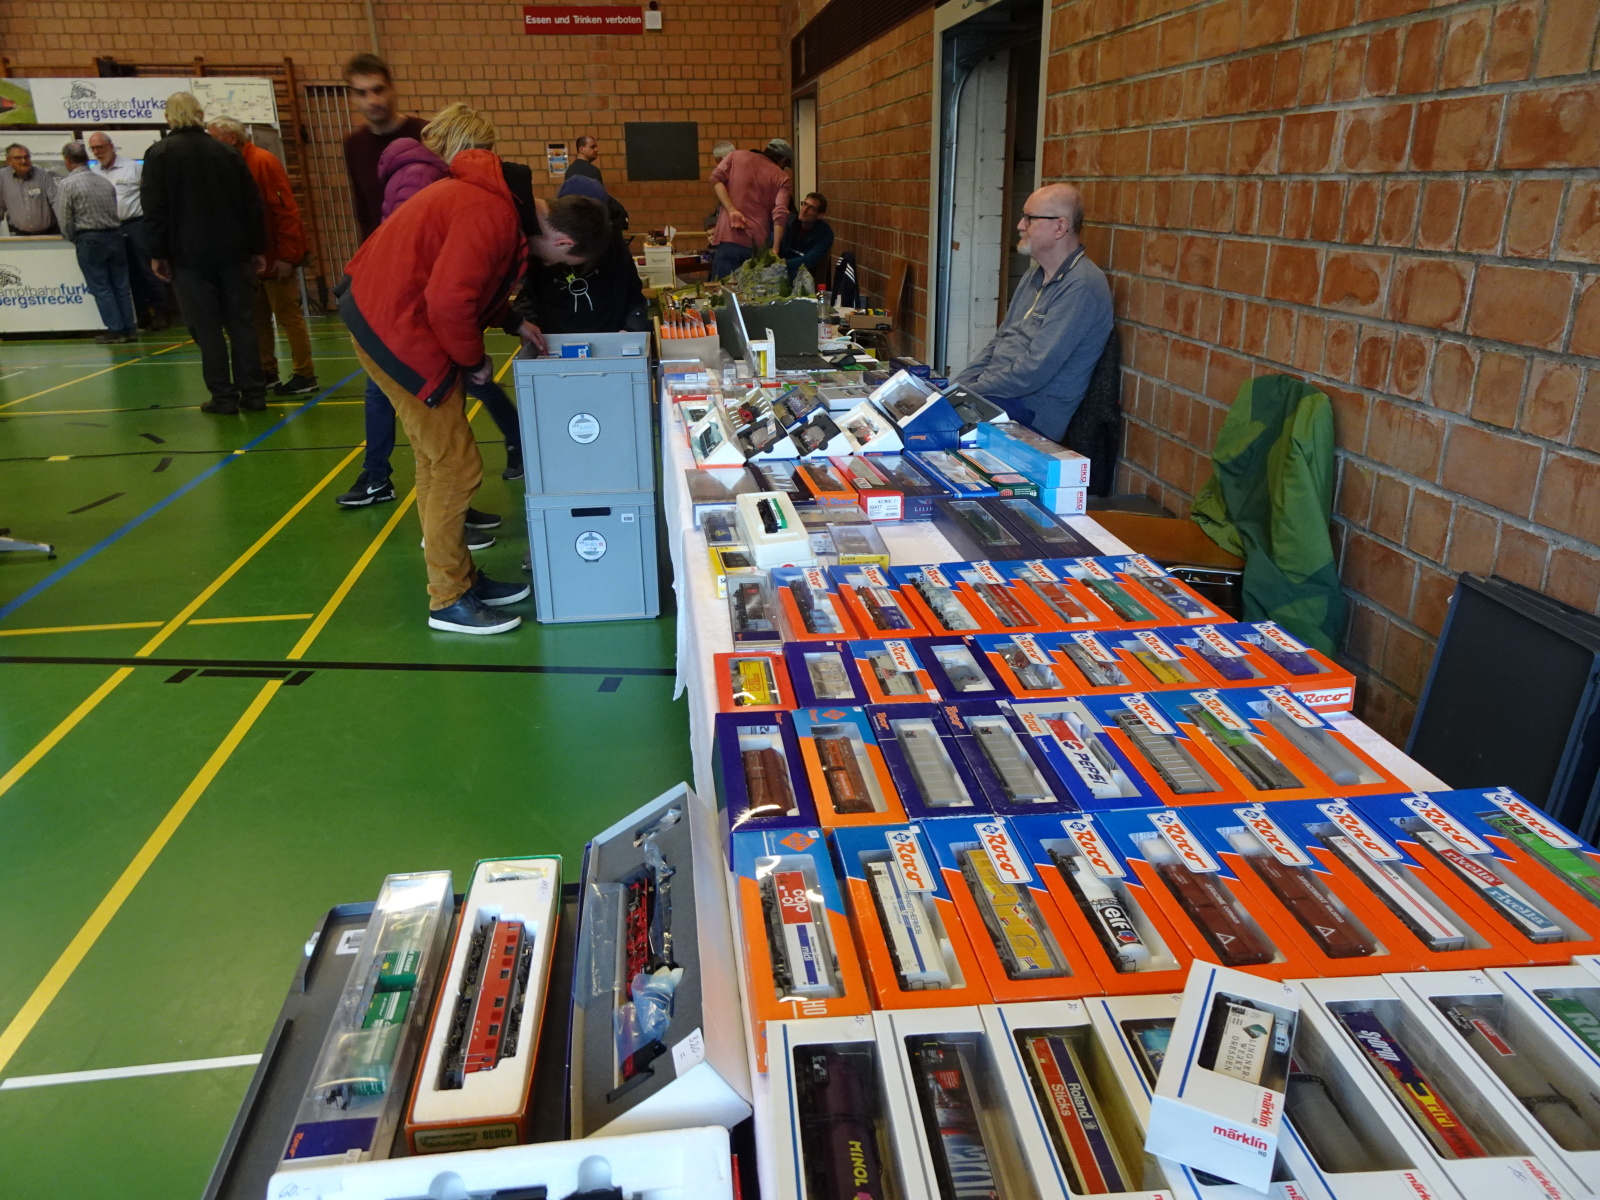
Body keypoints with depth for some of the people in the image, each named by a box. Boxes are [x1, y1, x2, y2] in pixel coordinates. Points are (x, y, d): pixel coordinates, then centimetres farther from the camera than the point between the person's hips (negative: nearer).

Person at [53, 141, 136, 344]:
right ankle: (129, 328, 8)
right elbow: (115, 212, 9)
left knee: (100, 287, 2)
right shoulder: (105, 182, 8)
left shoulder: (66, 185, -6)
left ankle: (115, 330, 1)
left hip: (89, 239, -4)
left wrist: (72, 239, 10)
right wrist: (112, 231, 18)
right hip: (114, 235, 5)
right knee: (120, 285, 7)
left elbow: (64, 220, -6)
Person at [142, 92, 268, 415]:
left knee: (206, 328, 0)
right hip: (233, 252, 3)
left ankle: (223, 396, 0)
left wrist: (157, 253, 1)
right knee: (242, 323, 6)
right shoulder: (227, 152, 7)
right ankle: (253, 392, 6)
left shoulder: (159, 154, -2)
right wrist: (258, 249, 13)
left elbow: (154, 208, -5)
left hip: (188, 255, -3)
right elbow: (252, 204, 7)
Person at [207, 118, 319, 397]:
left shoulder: (263, 162, -12)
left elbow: (285, 210, -17)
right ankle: (266, 373, 20)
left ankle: (305, 376, 2)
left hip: (275, 257, -8)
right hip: (252, 257, 8)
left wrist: (286, 255, -19)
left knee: (288, 314, -4)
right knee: (258, 316, 11)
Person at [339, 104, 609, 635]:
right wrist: (473, 360, -13)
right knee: (456, 467, -6)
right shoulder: (493, 217, -23)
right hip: (395, 327, -10)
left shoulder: (501, 198, 8)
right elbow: (449, 300, -28)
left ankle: (460, 575, 26)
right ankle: (449, 601, 5)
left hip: (388, 307, 10)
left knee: (438, 460, 15)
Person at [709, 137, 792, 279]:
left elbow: (716, 178, 2)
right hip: (758, 243, 0)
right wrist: (775, 249, -8)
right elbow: (780, 213, -4)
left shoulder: (737, 156, 16)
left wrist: (731, 210, -5)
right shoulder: (782, 177, 10)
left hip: (729, 237, 0)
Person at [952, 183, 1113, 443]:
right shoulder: (1036, 275, 15)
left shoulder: (1081, 286, -16)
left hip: (1031, 412, -9)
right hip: (998, 393, 9)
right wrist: (958, 385, 5)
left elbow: (1034, 371, -22)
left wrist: (969, 393, -14)